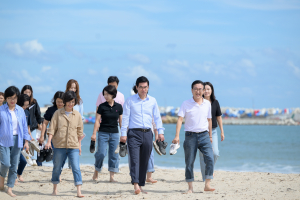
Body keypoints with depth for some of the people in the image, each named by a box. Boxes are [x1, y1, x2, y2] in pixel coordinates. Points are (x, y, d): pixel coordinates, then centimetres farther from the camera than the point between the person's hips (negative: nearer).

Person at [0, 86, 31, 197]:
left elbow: (24, 126, 11)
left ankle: (10, 189, 11)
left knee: (14, 166, 4)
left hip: (17, 140, 4)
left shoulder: (20, 110, 7)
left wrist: (26, 141, 7)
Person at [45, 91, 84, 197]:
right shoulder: (58, 113, 2)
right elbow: (52, 128, 0)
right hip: (59, 145, -1)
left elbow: (79, 131, 14)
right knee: (57, 167, 8)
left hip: (73, 146, 1)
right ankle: (55, 189, 24)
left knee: (76, 168, -8)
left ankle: (79, 191, -10)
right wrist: (49, 141, -10)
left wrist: (79, 145, 13)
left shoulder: (77, 115, 7)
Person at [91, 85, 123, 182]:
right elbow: (97, 120, -1)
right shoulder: (102, 106, -2)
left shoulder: (118, 107, 4)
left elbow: (121, 121, 10)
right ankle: (96, 172, 10)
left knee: (114, 155, 1)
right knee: (101, 153, -10)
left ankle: (111, 176, 7)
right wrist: (94, 133, -7)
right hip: (103, 133, -2)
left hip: (114, 133, 2)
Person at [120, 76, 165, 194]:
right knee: (135, 159, -14)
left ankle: (141, 186, 13)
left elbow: (157, 117, 14)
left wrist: (160, 131, 4)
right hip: (134, 133, -3)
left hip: (147, 133, 3)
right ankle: (135, 185, -24)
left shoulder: (152, 101, 11)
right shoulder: (130, 101, 3)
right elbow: (125, 117, 3)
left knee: (144, 161, 6)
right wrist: (123, 133, -4)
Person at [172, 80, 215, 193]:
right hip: (190, 136, -2)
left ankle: (207, 184, -9)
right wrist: (177, 136, -18)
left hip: (204, 135, 2)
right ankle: (190, 187, 9)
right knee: (189, 162, 1)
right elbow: (180, 119, -8)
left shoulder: (207, 104, 9)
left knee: (210, 158, -14)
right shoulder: (186, 104, -1)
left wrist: (210, 136, 23)